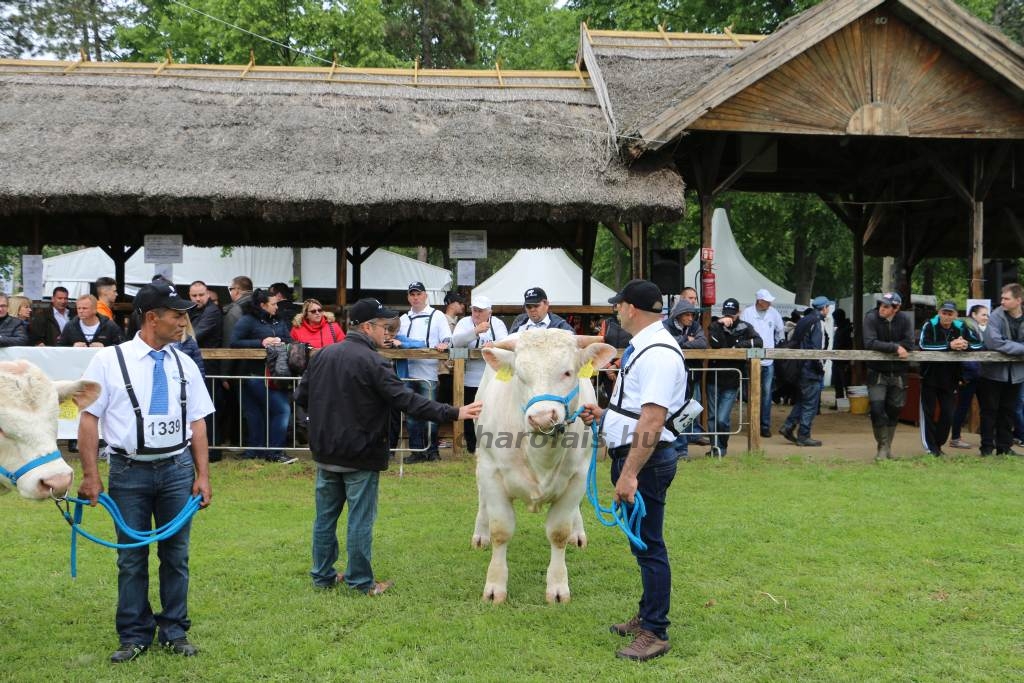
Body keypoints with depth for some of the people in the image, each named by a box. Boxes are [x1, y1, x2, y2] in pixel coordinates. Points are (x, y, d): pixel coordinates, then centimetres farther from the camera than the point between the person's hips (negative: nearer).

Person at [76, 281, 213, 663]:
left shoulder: (184, 365, 5)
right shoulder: (110, 360, -5)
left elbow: (197, 422, 6)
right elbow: (89, 417, -5)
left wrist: (203, 475, 1)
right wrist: (91, 475, -10)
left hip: (178, 469, 3)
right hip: (129, 470, -2)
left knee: (176, 555, 9)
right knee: (132, 557, 7)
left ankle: (175, 632, 22)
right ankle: (134, 636, 21)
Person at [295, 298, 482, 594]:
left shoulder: (323, 355, 4)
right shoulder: (371, 362, -17)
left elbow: (301, 397, 9)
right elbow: (407, 399, -23)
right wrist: (452, 413, -22)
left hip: (325, 452, 7)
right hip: (361, 456, -6)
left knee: (325, 516, 15)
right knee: (360, 520, 3)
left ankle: (322, 575, 24)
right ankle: (360, 581, 10)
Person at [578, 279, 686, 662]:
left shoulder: (659, 353, -20)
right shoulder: (643, 346, 13)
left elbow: (652, 420, -26)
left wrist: (630, 473, -28)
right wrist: (604, 414, 24)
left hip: (646, 459, -10)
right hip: (630, 454, 10)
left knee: (648, 546, -1)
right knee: (642, 543, 20)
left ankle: (655, 634, 9)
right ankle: (647, 617, 34)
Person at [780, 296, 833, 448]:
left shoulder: (804, 319, 13)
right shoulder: (817, 322, -14)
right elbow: (815, 348, -21)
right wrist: (821, 366, -9)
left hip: (801, 367, 9)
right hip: (812, 369, -9)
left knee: (802, 400, 19)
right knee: (810, 403, 0)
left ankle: (788, 426, 14)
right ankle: (803, 436, 3)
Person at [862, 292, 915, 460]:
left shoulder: (904, 320, -4)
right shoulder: (871, 318, -11)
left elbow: (909, 344, -14)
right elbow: (869, 343, -22)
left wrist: (884, 347, -20)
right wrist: (895, 347, -23)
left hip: (898, 373, 3)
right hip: (877, 372, -2)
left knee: (894, 410, 10)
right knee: (877, 409, -11)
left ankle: (888, 446, 26)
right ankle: (882, 447, 3)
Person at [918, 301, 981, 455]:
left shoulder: (961, 327, 0)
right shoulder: (930, 325, -11)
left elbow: (979, 343, 0)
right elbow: (923, 345, -25)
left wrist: (966, 345, -22)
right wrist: (949, 345, -30)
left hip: (950, 377, 4)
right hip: (930, 376, -3)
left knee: (947, 414, 8)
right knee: (928, 412, 0)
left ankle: (938, 445, 22)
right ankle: (930, 447, 6)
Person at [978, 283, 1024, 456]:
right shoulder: (996, 317, -13)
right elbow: (994, 342, -23)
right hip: (994, 372, -4)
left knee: (1008, 411, 12)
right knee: (990, 411, 4)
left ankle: (1004, 447, 20)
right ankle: (987, 447, 10)